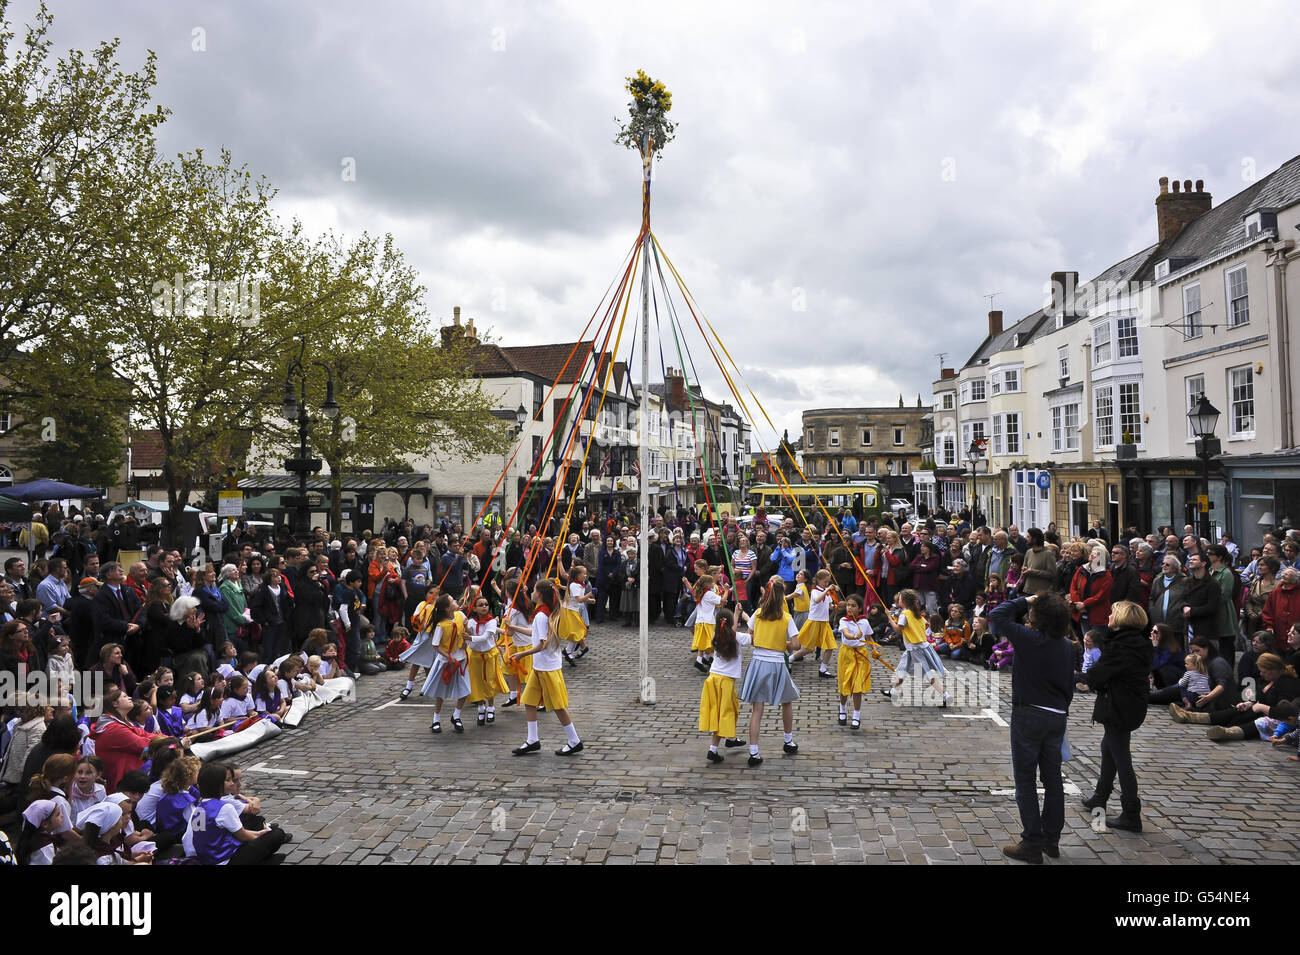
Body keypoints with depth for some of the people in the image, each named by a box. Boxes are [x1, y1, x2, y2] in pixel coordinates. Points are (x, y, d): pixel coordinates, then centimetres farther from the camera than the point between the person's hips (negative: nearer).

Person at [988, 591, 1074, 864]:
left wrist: (1024, 601, 0)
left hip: (1028, 715, -7)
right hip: (1057, 717, 7)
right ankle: (1052, 841, 24)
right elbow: (1070, 684, 12)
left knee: (1025, 780, 1)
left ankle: (1032, 845, 3)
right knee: (1053, 778, 14)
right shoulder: (1066, 646, 4)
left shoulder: (1029, 639, -17)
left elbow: (996, 615, -9)